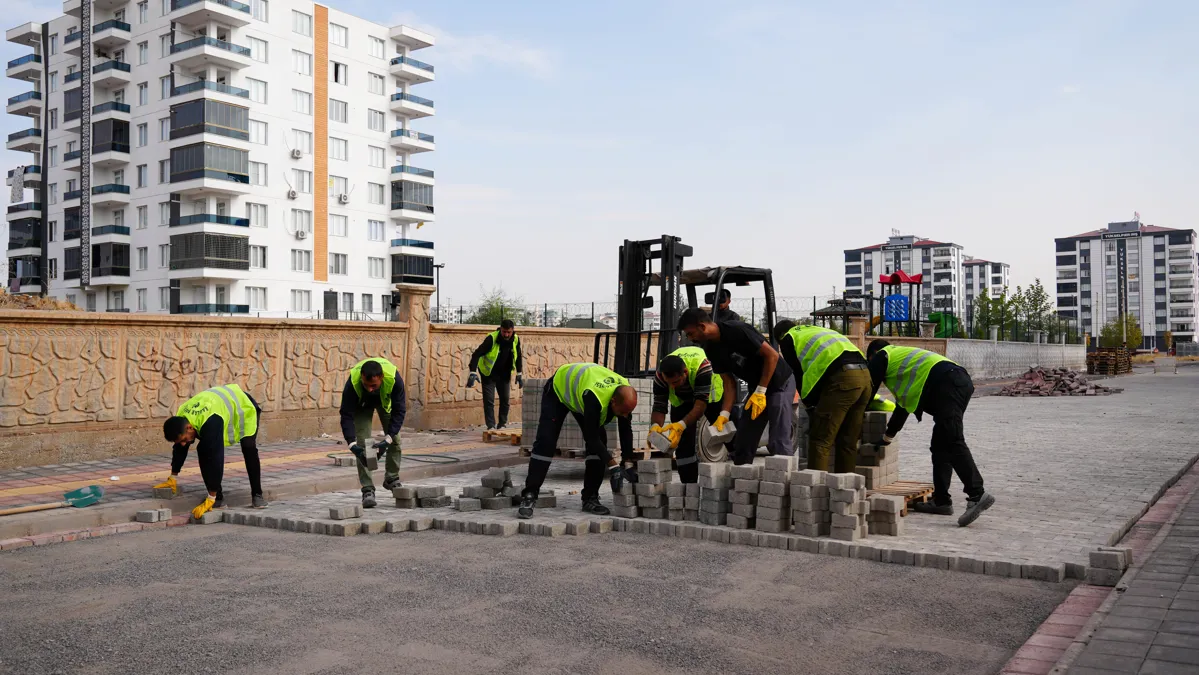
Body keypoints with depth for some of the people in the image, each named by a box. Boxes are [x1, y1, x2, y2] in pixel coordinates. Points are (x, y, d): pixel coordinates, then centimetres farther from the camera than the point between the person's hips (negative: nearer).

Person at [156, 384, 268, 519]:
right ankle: (218, 498, -5)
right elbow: (179, 449, -3)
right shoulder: (180, 419, -22)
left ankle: (257, 495, -11)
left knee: (248, 448, -26)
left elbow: (216, 459, -46)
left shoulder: (210, 422, -46)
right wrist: (173, 478, 5)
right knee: (203, 450, -11)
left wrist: (210, 499, -44)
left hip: (244, 408, -7)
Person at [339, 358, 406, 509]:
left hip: (386, 400, 1)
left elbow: (399, 411, -32)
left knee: (395, 439, -2)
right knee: (362, 444, -13)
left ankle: (392, 479, 21)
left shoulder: (394, 378, -42)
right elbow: (346, 415, -34)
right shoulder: (352, 382, -42)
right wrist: (353, 445, -44)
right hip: (362, 402, -1)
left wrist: (386, 440, -40)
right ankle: (368, 490, -9)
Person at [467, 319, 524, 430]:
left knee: (505, 400, 7)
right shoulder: (492, 338, -26)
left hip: (504, 375, 4)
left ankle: (502, 425, 20)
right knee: (489, 401, -7)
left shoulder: (515, 339, -10)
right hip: (489, 374, -4)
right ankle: (491, 426, -1)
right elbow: (476, 354, -27)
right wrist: (473, 373, -36)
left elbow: (518, 357, 7)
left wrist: (519, 375, 6)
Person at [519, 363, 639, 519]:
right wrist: (613, 466, -41)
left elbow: (625, 430, -16)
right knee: (545, 443, -16)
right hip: (559, 389, -6)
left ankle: (590, 498, -1)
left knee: (600, 441, -8)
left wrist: (628, 463, -20)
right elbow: (591, 437, -41)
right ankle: (529, 497, -11)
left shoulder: (625, 395, -27)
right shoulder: (594, 397, -47)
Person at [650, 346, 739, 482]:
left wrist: (681, 425, -58)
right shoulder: (660, 376, -33)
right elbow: (659, 407, -31)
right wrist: (655, 426, -52)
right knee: (683, 442, -9)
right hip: (682, 400, 2)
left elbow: (701, 405, -46)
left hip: (711, 393, -2)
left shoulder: (701, 366, -44)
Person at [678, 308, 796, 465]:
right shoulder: (711, 349, -2)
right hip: (757, 387, 8)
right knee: (742, 443, 6)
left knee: (778, 444, -12)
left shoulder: (737, 331, -25)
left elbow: (772, 355, -21)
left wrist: (761, 391, -20)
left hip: (780, 383, -8)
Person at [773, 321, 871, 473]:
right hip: (865, 375, 8)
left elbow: (798, 375, 13)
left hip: (843, 378, -7)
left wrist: (810, 405, 24)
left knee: (820, 440, -4)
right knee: (847, 442, 12)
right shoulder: (816, 330, 36)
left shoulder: (788, 339, 16)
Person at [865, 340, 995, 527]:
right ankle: (941, 500, 11)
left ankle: (977, 495, -30)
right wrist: (889, 434, 50)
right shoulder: (902, 355, 39)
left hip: (947, 383, -9)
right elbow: (904, 403, 44)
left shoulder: (881, 356, 16)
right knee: (940, 445, 11)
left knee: (952, 443, -18)